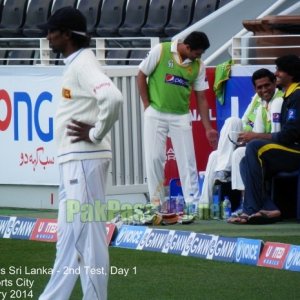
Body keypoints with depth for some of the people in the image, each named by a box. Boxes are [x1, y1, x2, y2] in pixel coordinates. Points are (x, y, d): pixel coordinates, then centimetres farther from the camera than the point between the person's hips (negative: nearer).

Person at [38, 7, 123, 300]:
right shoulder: (74, 64, 15)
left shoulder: (83, 65, -15)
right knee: (68, 235, 13)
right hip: (72, 161, 11)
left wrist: (97, 134, -20)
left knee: (87, 232, -8)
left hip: (85, 161, -11)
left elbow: (112, 98, -31)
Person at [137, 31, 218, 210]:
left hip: (181, 116, 3)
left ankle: (193, 202, 4)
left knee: (188, 160, 0)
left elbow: (201, 98, 5)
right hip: (156, 114, -2)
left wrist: (208, 128, 1)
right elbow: (141, 76, -2)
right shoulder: (161, 51, -10)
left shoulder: (198, 66, 0)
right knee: (154, 158, -2)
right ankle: (157, 202, 7)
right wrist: (147, 106, -5)